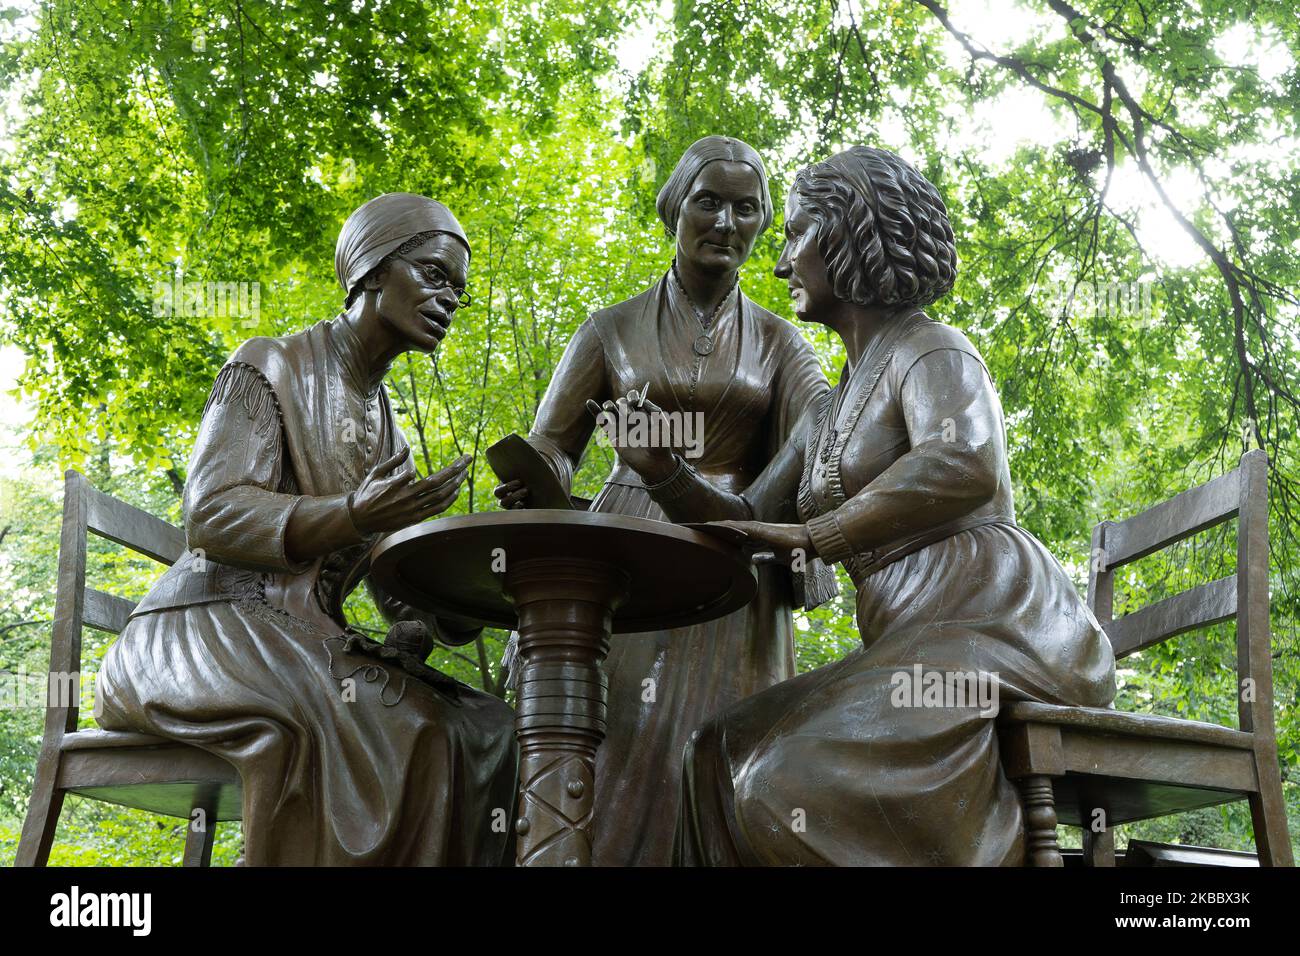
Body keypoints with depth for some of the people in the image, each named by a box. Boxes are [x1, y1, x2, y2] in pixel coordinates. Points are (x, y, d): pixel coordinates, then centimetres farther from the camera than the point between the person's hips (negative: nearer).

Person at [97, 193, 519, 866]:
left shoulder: (387, 436, 19)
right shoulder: (271, 367, -1)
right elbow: (212, 518, -15)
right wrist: (358, 514, -30)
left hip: (307, 646, 7)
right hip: (202, 630, -7)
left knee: (485, 728, -15)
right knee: (371, 723, -35)